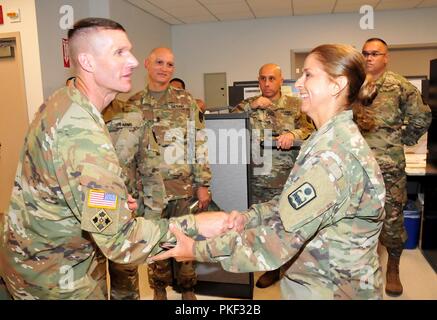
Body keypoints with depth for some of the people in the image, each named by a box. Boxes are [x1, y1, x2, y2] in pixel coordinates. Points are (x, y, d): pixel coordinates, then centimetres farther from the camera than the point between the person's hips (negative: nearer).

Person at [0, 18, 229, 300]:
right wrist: (194, 226, -26)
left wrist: (113, 200, 4)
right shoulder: (82, 133, -32)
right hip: (52, 274, -8)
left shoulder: (63, 102, -2)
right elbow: (121, 241, -33)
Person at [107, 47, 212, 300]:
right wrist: (127, 189, -5)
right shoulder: (133, 105, 3)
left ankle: (188, 289, 34)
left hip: (186, 188, 0)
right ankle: (160, 290, 37)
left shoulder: (187, 101, 2)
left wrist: (203, 185, -3)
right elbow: (123, 152, 2)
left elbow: (200, 146, 0)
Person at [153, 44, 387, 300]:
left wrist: (199, 250, -21)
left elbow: (282, 237, -27)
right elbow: (292, 204, 6)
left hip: (333, 288, -7)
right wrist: (244, 218, -4)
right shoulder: (338, 137, 4)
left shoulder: (331, 153, -27)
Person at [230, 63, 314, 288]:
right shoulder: (249, 104, 9)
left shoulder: (295, 105, 6)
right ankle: (272, 268, 29)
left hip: (289, 178, -1)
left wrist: (293, 134, -20)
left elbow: (310, 130, 0)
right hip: (259, 178, 2)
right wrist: (251, 106, -11)